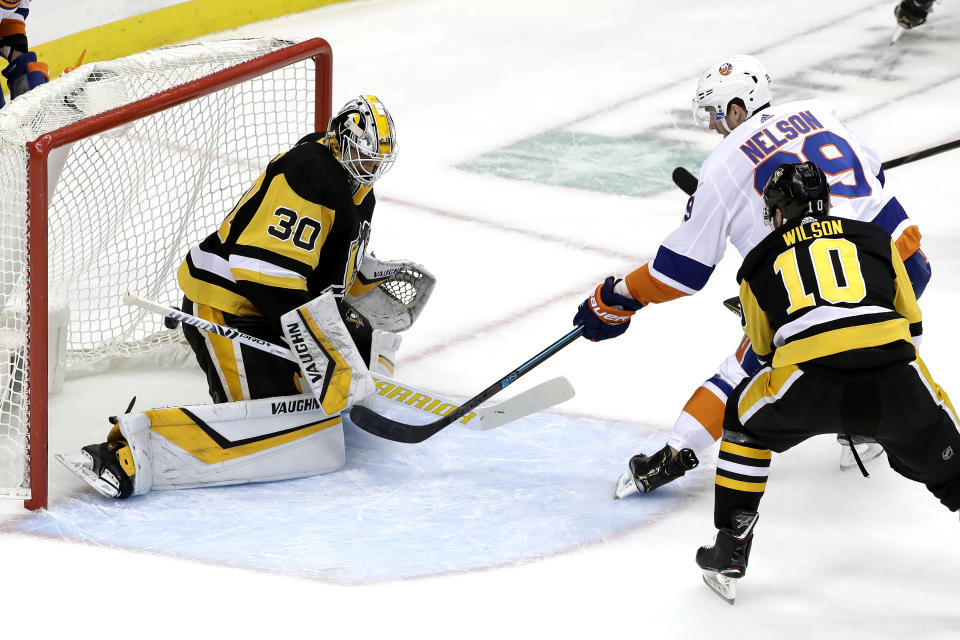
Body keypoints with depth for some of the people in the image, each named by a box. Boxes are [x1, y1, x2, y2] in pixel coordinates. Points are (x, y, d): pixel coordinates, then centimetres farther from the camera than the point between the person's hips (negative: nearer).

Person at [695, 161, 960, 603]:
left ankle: (729, 553, 27)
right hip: (895, 379, 1)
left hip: (808, 383, -1)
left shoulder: (759, 261, 26)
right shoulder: (875, 238, 28)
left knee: (747, 420, 29)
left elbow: (764, 350, 35)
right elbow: (912, 324, 32)